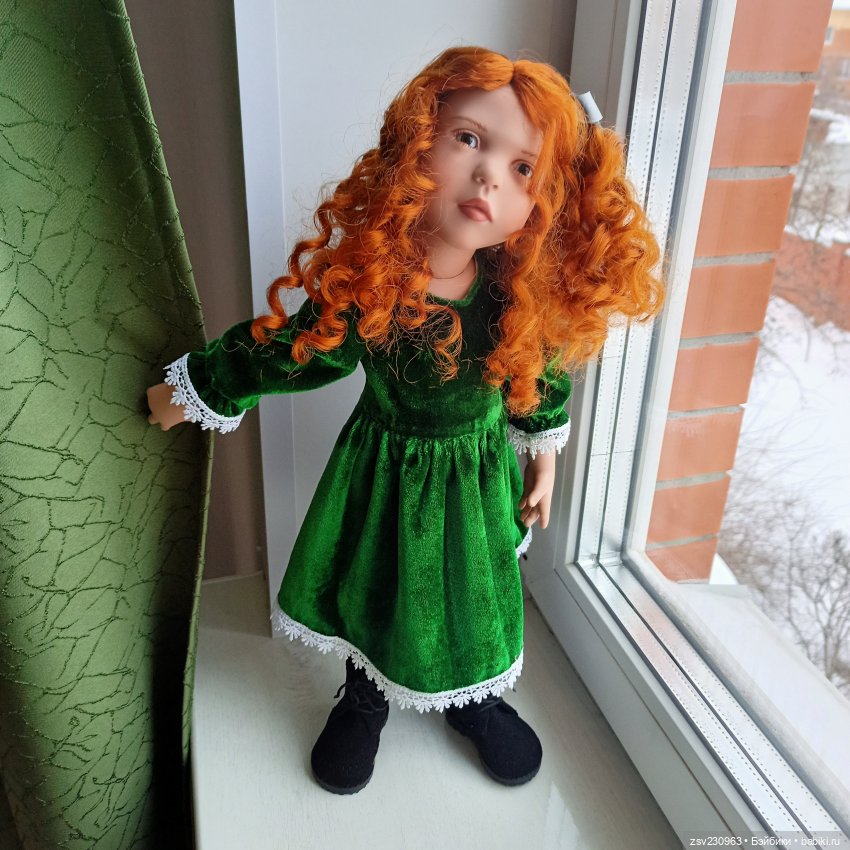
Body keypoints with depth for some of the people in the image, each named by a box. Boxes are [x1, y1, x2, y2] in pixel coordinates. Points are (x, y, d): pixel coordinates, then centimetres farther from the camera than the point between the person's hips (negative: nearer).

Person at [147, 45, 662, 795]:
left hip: (481, 476, 2)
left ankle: (475, 697, 54)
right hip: (386, 472, -1)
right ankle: (365, 701, 52)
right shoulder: (362, 285, -28)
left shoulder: (521, 297, -23)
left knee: (477, 593, 21)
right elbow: (283, 347, -11)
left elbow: (544, 376, -3)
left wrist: (543, 455, 9)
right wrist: (189, 390, -1)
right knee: (371, 592, 20)